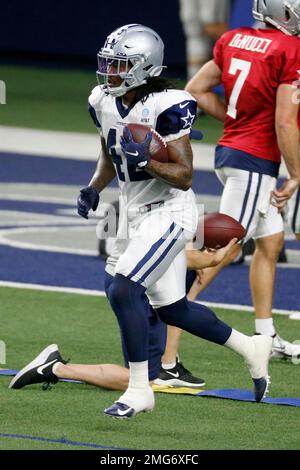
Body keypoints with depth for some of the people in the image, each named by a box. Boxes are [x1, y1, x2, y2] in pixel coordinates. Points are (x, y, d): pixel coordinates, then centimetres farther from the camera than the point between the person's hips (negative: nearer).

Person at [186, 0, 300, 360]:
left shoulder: (233, 40, 6)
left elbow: (196, 90, 12)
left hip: (230, 150, 9)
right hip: (254, 161, -9)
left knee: (271, 242, 19)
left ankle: (265, 337, 25)